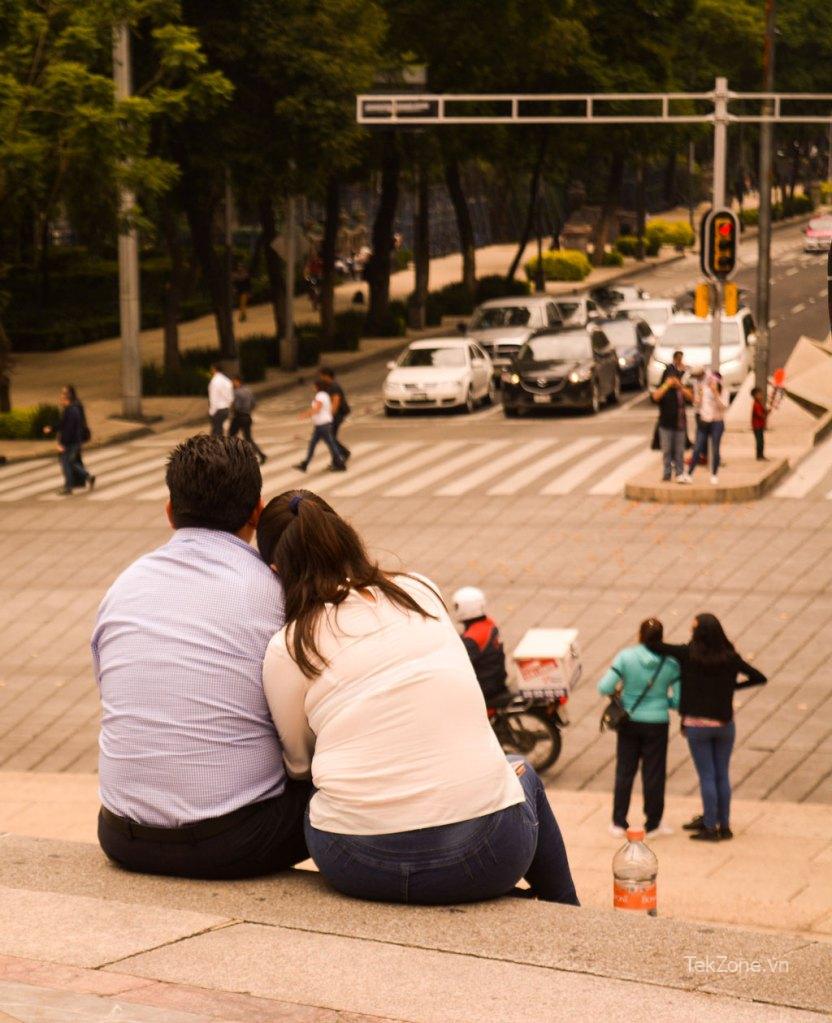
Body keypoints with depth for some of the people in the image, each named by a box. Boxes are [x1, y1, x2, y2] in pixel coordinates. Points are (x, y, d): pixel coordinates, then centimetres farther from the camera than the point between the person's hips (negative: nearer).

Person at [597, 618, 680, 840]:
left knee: (624, 772, 12)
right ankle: (652, 825, 18)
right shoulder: (671, 663, -10)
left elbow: (605, 688, -15)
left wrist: (616, 689, 7)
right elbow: (679, 700, -9)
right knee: (653, 775, 10)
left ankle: (619, 824, 18)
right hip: (656, 724, -1)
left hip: (629, 722, 1)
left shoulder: (626, 657, -12)